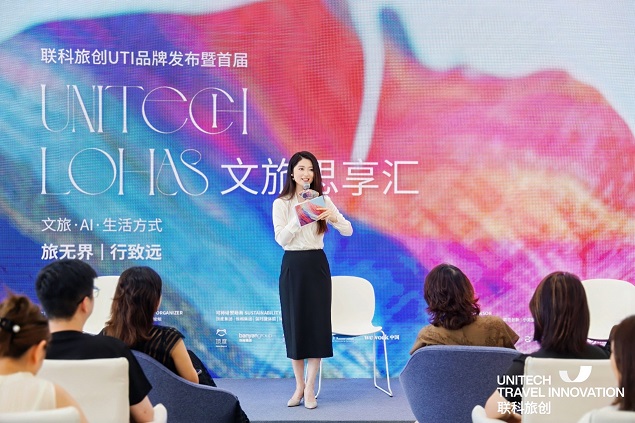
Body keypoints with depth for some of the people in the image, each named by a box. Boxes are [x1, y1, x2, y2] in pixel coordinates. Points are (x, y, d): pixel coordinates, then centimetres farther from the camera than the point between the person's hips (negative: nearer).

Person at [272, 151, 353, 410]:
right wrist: (299, 217, -24)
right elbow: (281, 239, -10)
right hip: (293, 265, -1)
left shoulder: (323, 201, 4)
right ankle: (299, 386, 17)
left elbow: (348, 231, -1)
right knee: (294, 323, 4)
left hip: (317, 265, 1)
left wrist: (334, 218, -22)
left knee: (317, 323, -1)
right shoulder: (281, 203, -1)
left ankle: (310, 388, 6)